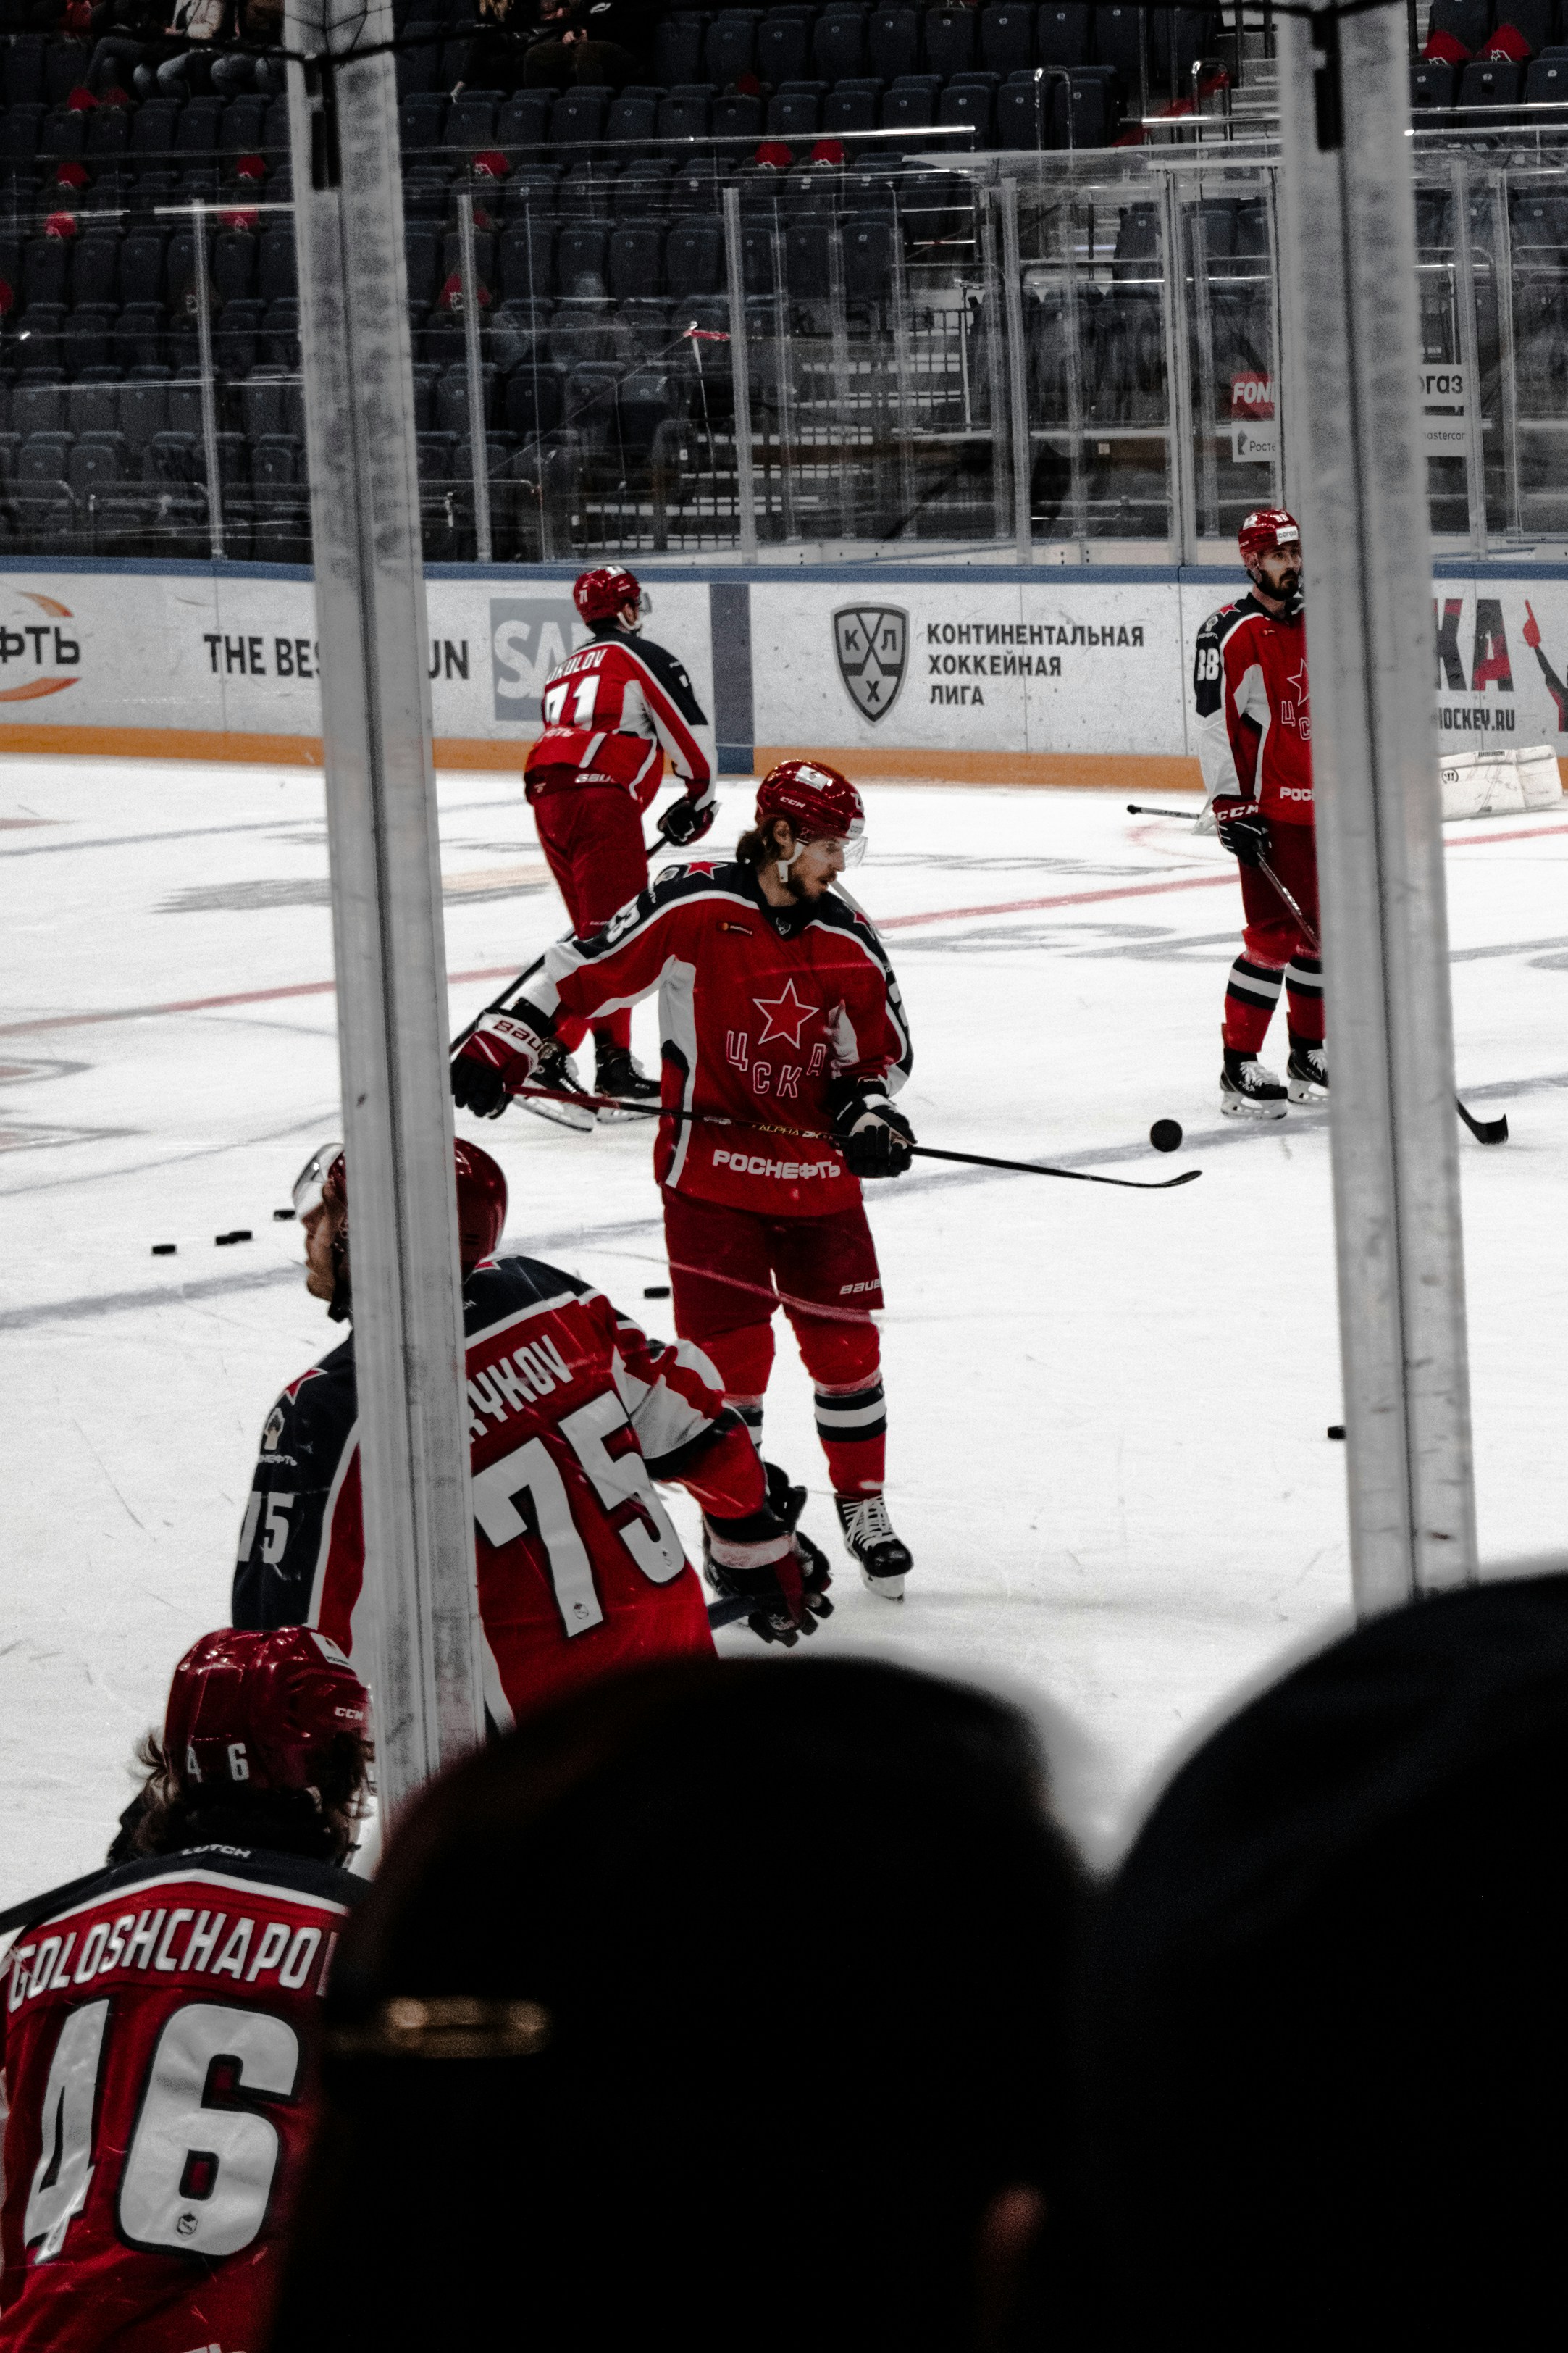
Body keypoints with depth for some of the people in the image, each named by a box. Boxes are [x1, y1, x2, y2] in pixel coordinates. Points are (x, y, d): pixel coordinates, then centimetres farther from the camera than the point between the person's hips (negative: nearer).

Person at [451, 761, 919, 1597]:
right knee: (729, 1350, -6)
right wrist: (508, 1044, -11)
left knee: (844, 1341, 7)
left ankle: (864, 1507, 26)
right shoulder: (694, 909, -13)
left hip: (814, 1172, 4)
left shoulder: (848, 944, 0)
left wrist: (868, 1109, -8)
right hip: (711, 1167, -4)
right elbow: (588, 970, -6)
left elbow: (881, 1049, 12)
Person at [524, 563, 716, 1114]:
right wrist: (701, 794, 14)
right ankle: (612, 1063, -17)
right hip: (601, 797, -8)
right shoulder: (640, 656, 4)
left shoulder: (565, 670, 28)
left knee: (595, 933, 19)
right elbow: (688, 731, -1)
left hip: (547, 796, 8)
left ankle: (550, 1049, 19)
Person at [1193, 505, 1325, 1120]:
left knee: (1321, 931, 12)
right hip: (1267, 807, -8)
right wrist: (1232, 806, -20)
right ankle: (1239, 1069, -8)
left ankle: (1309, 1058, 25)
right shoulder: (1232, 634, -12)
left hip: (1320, 806, 8)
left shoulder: (1314, 626, 13)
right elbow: (1215, 723, -16)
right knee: (1273, 935, -12)